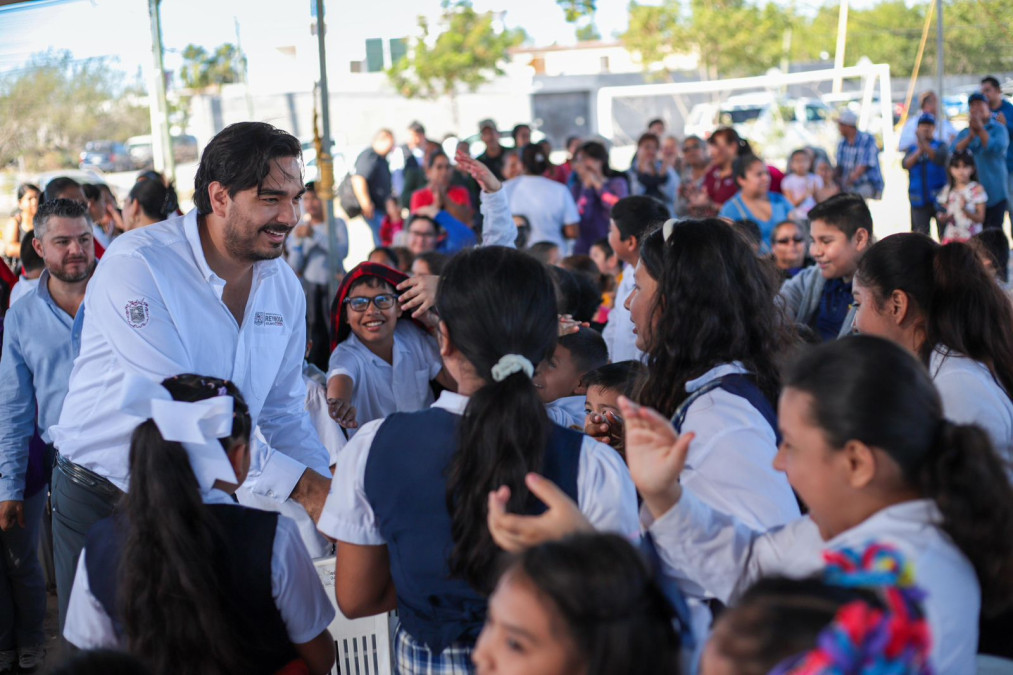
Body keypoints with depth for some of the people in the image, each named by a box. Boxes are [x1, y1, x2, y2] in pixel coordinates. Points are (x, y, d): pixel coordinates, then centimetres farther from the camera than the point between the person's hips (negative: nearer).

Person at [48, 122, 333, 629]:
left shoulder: (283, 285, 1)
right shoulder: (136, 265, -21)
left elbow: (284, 414, 8)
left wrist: (330, 493, -10)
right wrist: (302, 486, -30)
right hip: (103, 504, -5)